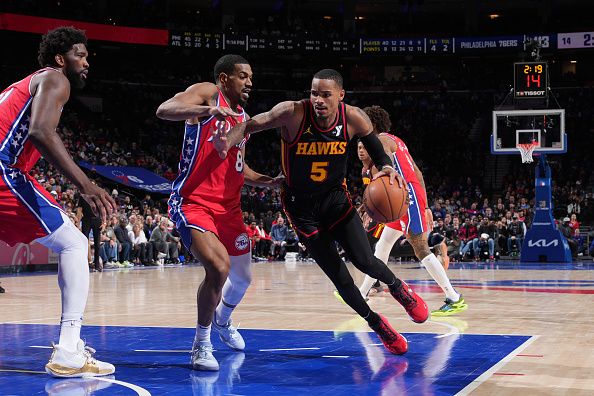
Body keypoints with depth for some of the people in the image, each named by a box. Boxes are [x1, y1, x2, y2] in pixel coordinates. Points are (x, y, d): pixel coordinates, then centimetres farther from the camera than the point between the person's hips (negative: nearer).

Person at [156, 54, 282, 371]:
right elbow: (164, 110, -25)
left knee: (242, 278, 18)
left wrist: (266, 181, 9)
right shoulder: (206, 93, -7)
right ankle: (202, 343, -9)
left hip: (229, 207, 8)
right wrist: (206, 110, -41)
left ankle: (222, 321, 51)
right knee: (218, 268, -28)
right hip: (193, 202, -8)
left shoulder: (243, 117, 16)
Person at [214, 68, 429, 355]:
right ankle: (376, 324, 23)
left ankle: (399, 289, 27)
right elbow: (251, 124, -23)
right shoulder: (293, 113, -25)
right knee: (338, 275, 0)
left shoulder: (354, 118, -16)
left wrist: (387, 168, -19)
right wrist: (228, 139, -45)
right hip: (301, 205, -1)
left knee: (363, 260, -9)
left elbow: (377, 151, 2)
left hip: (335, 197, 1)